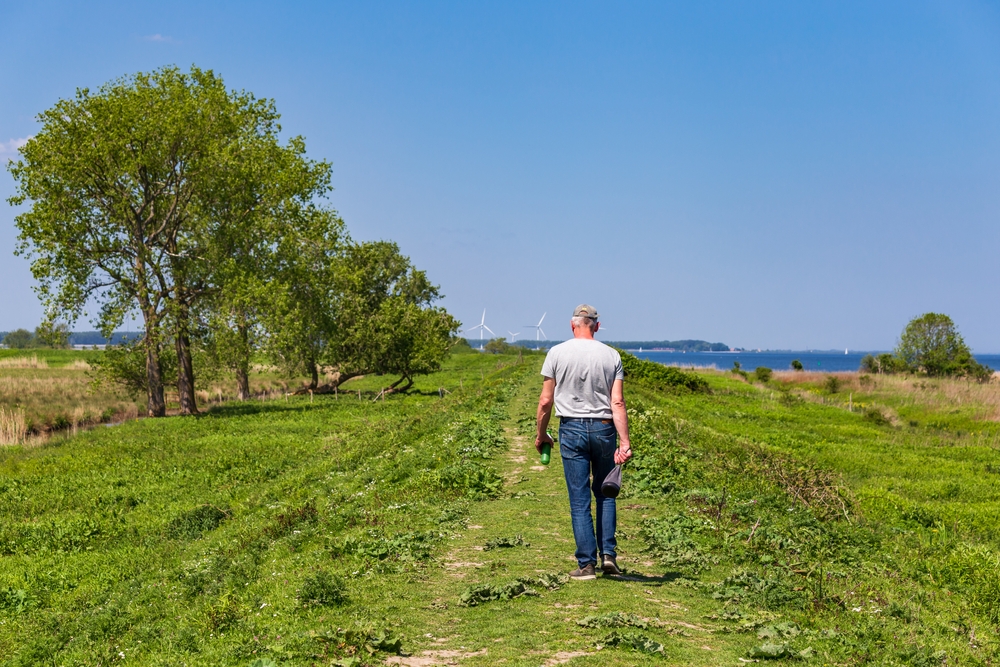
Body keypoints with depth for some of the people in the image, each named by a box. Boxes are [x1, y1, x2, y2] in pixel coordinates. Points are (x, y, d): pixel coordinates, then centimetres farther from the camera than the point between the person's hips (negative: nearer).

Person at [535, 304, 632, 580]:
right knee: (605, 493, 16)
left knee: (580, 499, 3)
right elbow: (617, 403, -5)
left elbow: (545, 401, 0)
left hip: (572, 428, -1)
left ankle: (587, 564, 4)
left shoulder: (557, 353, -2)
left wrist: (541, 434, 12)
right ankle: (608, 554, 8)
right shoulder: (611, 356, 1)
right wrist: (625, 443, -6)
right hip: (603, 429, 1)